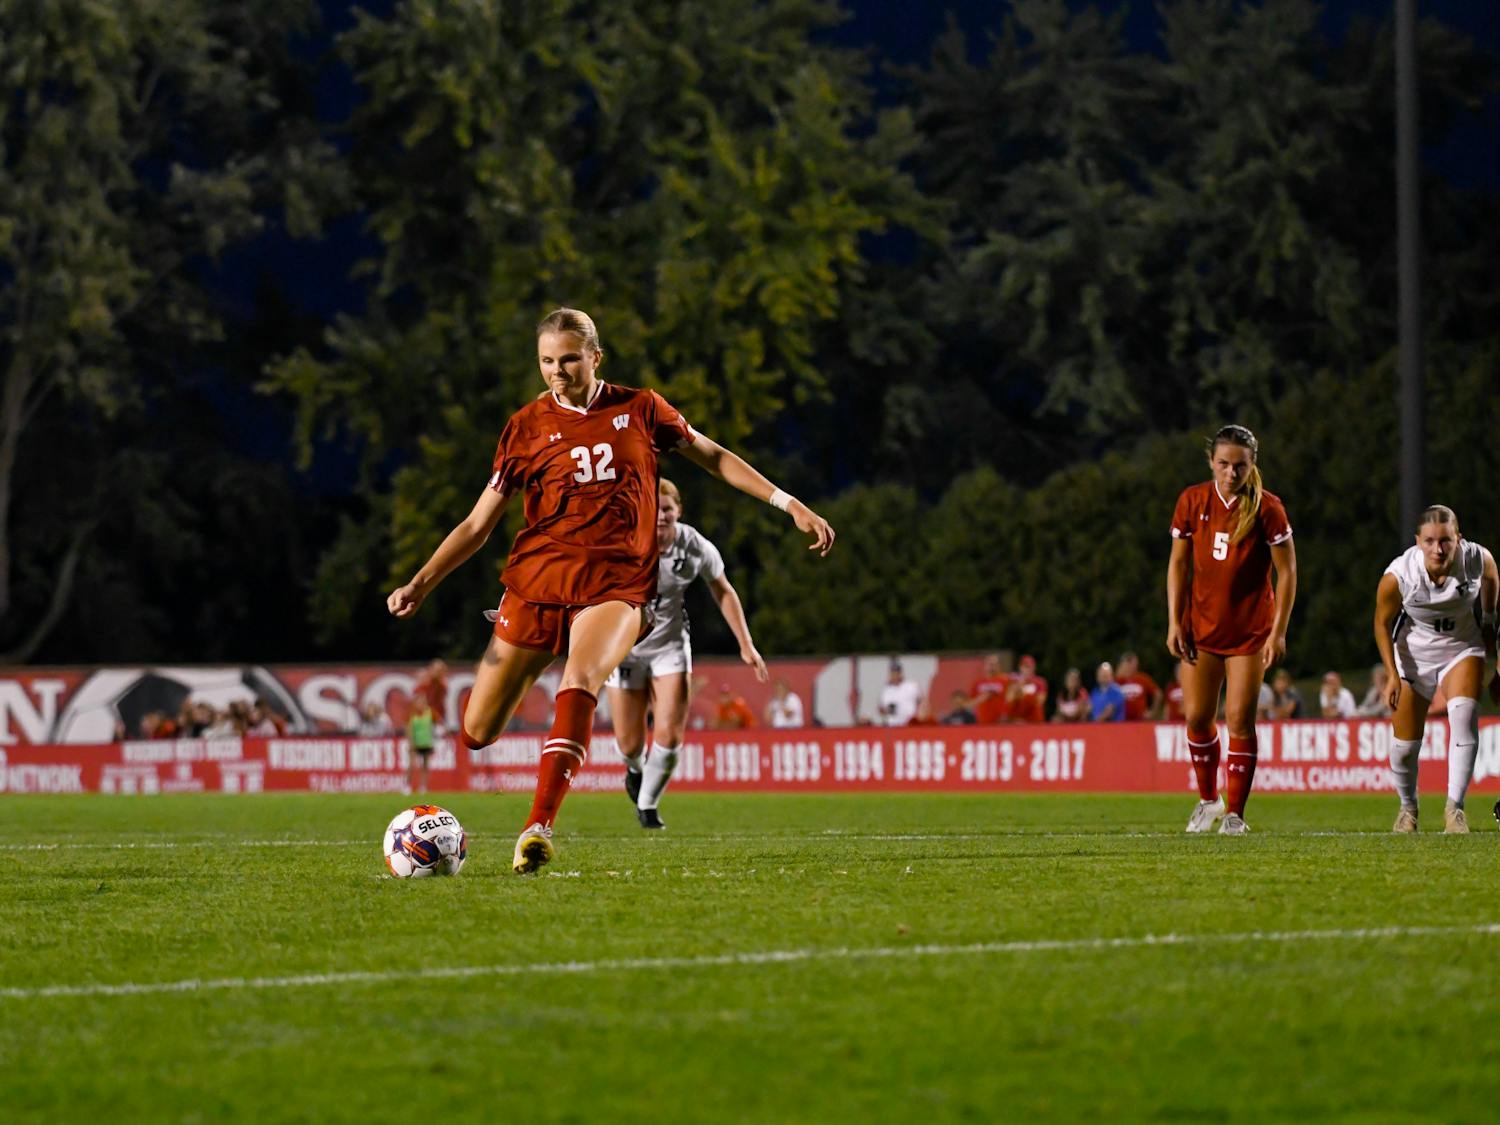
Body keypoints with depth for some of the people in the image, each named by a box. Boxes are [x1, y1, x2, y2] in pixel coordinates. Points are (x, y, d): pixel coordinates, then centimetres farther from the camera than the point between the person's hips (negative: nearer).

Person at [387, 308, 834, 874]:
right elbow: (479, 522, 9)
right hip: (537, 581, 1)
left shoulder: (639, 409, 8)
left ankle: (539, 827, -39)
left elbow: (713, 456, 20)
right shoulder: (527, 426, 7)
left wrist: (791, 506, 15)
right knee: (476, 734, -2)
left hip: (618, 583, -1)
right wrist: (422, 581, -2)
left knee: (580, 679, -34)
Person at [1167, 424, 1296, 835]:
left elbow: (1287, 571, -7)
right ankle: (1208, 800, 22)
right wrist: (1175, 623, 0)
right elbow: (1178, 563, 5)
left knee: (1240, 721, -5)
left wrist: (1278, 632, -12)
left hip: (1250, 629, -3)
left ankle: (1235, 812, 4)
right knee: (1197, 718, 2)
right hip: (1201, 627, 3)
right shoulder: (1192, 501, -3)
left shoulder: (1267, 508, -12)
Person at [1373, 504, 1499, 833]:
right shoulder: (1398, 576, -26)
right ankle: (1408, 807, 32)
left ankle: (1454, 806, -20)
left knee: (1463, 714, -27)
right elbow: (1383, 623, -7)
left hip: (1463, 649, 0)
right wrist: (1392, 675, -14)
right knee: (1405, 744, 2)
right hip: (1413, 654, 0)